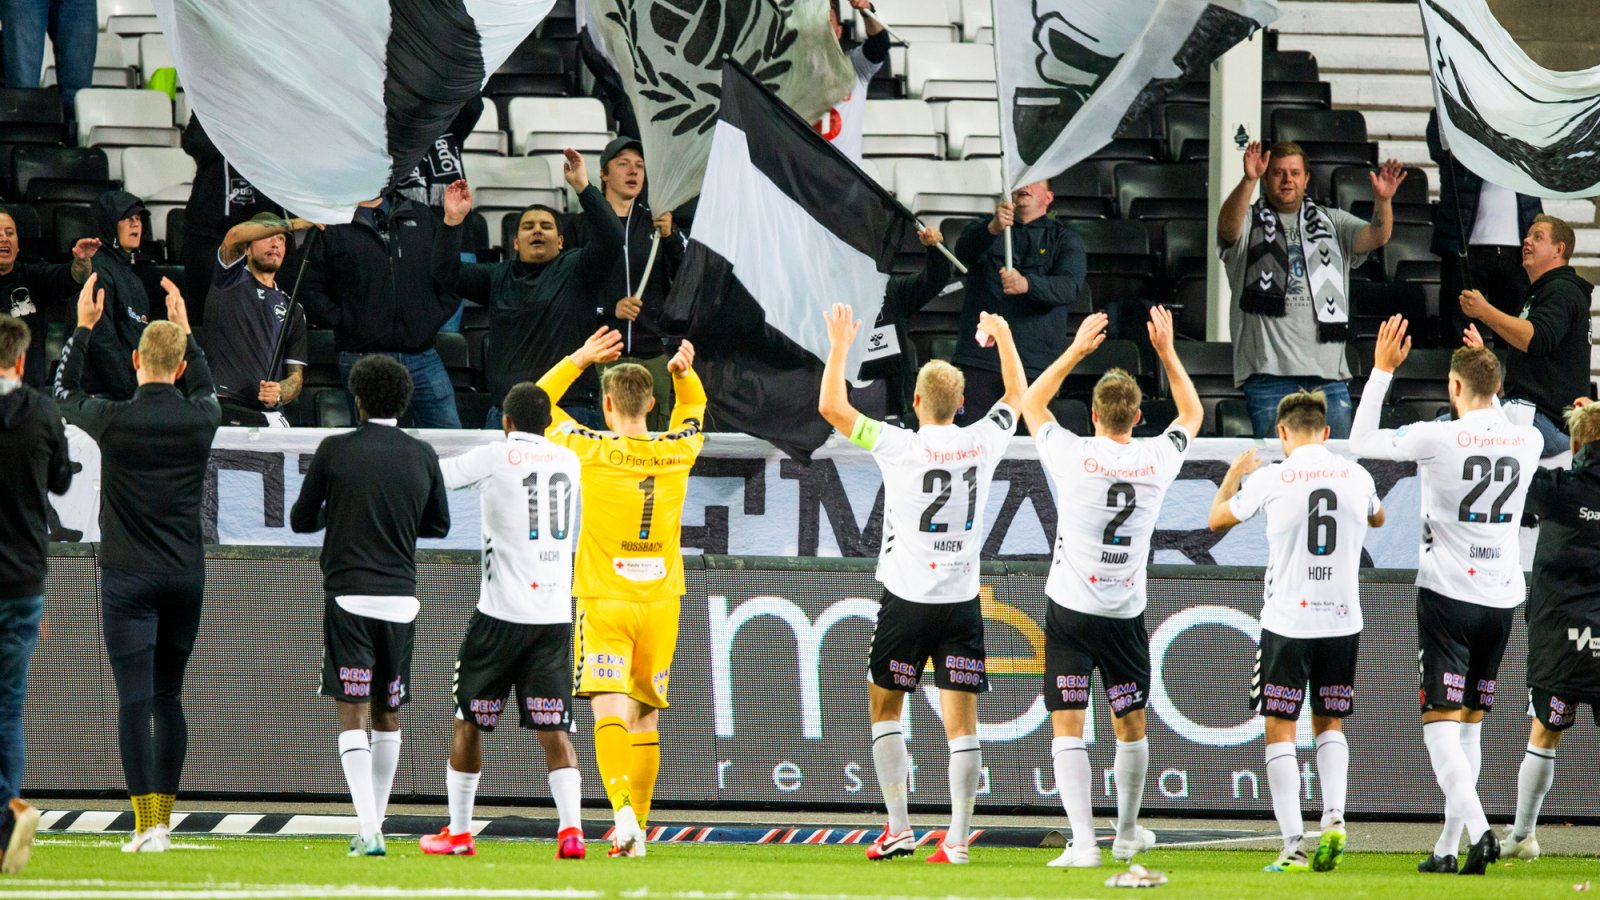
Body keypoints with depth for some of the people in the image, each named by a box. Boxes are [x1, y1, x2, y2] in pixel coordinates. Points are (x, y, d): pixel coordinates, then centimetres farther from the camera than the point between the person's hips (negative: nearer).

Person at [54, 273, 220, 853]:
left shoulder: (116, 420, -10)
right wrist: (183, 325, 30)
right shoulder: (200, 420, -2)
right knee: (168, 696, 14)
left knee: (135, 699, -6)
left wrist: (84, 328, 19)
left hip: (128, 577, -4)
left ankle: (148, 826, -13)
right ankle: (163, 817, 16)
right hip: (186, 577, 4)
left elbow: (65, 394, 11)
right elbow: (205, 388, 25)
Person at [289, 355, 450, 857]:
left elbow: (301, 520, 5)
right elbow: (439, 526, 16)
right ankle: (374, 824, 22)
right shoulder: (422, 457, 4)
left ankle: (368, 832, -16)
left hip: (349, 595, -3)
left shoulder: (334, 451, -3)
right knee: (389, 715, 15)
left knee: (352, 715, -4)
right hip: (401, 600, 3)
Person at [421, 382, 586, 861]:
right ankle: (571, 828, -16)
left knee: (469, 720, 11)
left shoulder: (495, 457, -5)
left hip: (502, 613, -3)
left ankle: (458, 833, 16)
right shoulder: (568, 462, 9)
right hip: (556, 615, 3)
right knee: (554, 729, 1)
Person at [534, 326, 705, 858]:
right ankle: (637, 827, 17)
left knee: (610, 711, -13)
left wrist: (577, 361, 3)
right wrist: (683, 373, 6)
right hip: (660, 602, 4)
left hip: (604, 602, -4)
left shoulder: (592, 452, -9)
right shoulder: (677, 453, 2)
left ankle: (624, 810, -34)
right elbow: (693, 408, 24)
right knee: (646, 717, 13)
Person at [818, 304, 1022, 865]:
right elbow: (1018, 398, 20)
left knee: (885, 709, 13)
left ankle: (898, 828, 7)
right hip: (963, 602, 3)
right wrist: (1004, 340, 33)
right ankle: (957, 840, -5)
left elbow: (831, 407, -5)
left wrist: (839, 346, 7)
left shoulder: (900, 447, -11)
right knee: (961, 722, 0)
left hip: (908, 598, -3)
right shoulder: (982, 443, -1)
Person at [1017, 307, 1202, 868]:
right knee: (1131, 725, 17)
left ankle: (1083, 841, -14)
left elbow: (1031, 403, 9)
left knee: (1068, 727, -4)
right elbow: (1193, 413, 19)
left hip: (1071, 610, -3)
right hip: (1127, 613, 3)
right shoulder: (1157, 460, -4)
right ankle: (1127, 833, 31)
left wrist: (1077, 350, 10)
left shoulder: (1074, 457, -10)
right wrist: (1167, 352, 19)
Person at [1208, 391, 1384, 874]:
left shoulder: (1272, 478, -6)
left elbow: (1218, 519, 12)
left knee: (1280, 728, 3)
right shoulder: (1356, 476, 4)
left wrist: (1235, 473, 29)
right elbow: (1377, 518, 28)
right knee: (1330, 724, 18)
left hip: (1287, 621, -3)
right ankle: (1334, 817, -4)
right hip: (1342, 620, 3)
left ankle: (1294, 846, -5)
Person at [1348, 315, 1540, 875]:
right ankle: (1447, 848, 15)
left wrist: (1382, 371, 5)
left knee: (1441, 723, -6)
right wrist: (1486, 368, 30)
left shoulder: (1438, 439, -14)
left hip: (1447, 596, -5)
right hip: (1502, 598, 5)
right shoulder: (1528, 442, 0)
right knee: (1470, 725, 13)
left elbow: (1360, 442, 0)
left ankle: (1477, 829, -26)